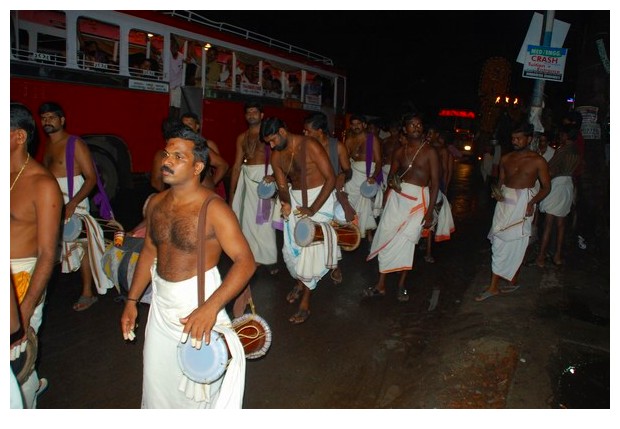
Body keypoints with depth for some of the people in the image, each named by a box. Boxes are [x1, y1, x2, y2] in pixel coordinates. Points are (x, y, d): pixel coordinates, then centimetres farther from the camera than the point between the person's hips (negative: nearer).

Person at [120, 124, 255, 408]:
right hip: (161, 303, 6)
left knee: (197, 383, 10)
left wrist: (210, 308, -34)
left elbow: (245, 261, -24)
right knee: (157, 379, 21)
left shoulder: (213, 208, -20)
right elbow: (149, 251, 13)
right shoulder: (155, 203, 1)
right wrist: (131, 300, 12)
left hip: (198, 301, -6)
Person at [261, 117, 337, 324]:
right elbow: (282, 186, 3)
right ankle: (299, 282, 37)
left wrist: (313, 209, -24)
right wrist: (286, 204, -21)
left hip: (319, 198, -6)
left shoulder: (310, 145, -19)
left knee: (311, 247, -8)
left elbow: (331, 178, -20)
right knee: (291, 247, 6)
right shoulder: (276, 156, 0)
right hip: (295, 198, 6)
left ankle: (305, 304, 2)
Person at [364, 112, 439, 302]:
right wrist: (392, 180, -9)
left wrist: (429, 212, -9)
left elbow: (435, 183, -4)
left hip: (418, 199, -3)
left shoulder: (430, 152, -3)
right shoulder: (399, 151, 9)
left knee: (406, 242, -2)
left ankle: (401, 285, 16)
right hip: (397, 197, 3)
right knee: (386, 239, 0)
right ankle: (381, 285, 9)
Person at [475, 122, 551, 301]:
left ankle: (514, 281, 23)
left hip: (523, 203, -4)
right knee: (499, 243, 3)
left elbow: (546, 187, -2)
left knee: (516, 244, 3)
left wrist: (533, 202, -17)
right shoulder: (506, 158, 9)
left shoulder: (538, 161, -4)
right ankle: (494, 286, 9)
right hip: (505, 201, 4)